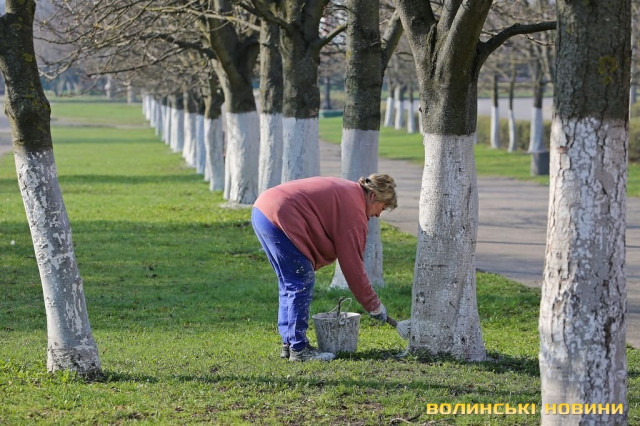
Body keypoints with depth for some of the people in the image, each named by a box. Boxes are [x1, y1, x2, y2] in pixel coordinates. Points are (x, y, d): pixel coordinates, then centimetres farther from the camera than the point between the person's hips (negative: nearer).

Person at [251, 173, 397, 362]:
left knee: (289, 283, 18)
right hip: (278, 217, -11)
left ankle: (289, 343, 23)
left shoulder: (346, 189, 21)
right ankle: (298, 349, 0)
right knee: (302, 284, -3)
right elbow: (353, 264, -6)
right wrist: (373, 305, 2)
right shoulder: (353, 211, -7)